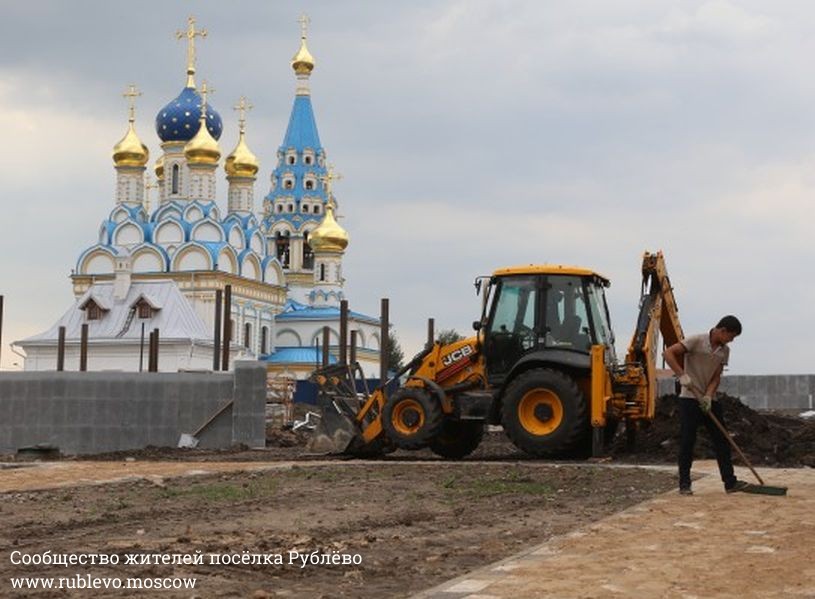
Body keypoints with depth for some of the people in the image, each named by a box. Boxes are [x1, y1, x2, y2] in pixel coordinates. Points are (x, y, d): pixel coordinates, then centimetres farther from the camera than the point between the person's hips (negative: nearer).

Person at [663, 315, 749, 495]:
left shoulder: (724, 351, 6)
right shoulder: (697, 341, -13)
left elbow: (716, 377, 3)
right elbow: (668, 353, -18)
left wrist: (708, 396, -14)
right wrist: (681, 375, -26)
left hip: (710, 401, 6)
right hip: (689, 399, -6)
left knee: (721, 440, 4)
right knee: (687, 441, -4)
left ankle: (730, 482, 8)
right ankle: (684, 484, 3)